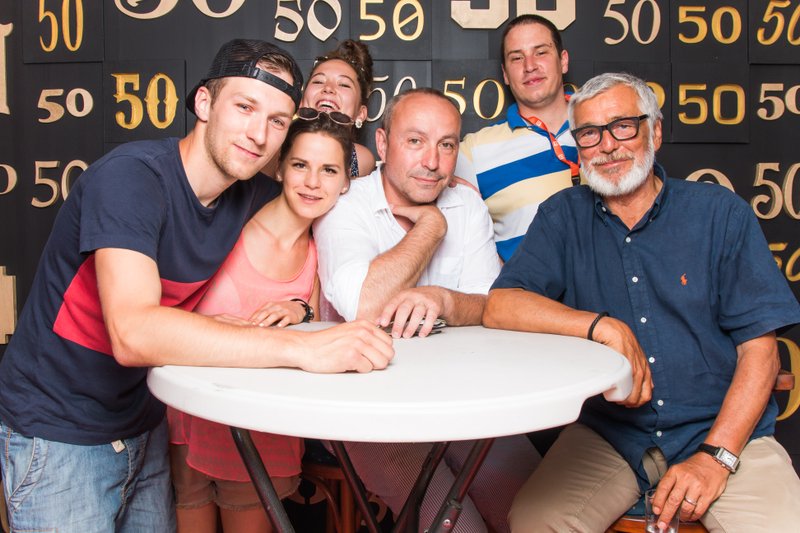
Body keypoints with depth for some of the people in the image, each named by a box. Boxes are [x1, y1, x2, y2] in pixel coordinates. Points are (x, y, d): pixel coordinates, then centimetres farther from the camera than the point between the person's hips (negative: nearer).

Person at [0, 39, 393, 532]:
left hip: (147, 427, 6)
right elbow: (134, 334, -37)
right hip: (59, 435, -5)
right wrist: (304, 348, -43)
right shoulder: (130, 177, -25)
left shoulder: (254, 198, -5)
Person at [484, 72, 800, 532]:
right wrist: (602, 327, -18)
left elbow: (760, 351, -2)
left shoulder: (721, 213, 2)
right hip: (607, 434, 1)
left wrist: (715, 455, -13)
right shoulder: (563, 218, 5)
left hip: (723, 428, 0)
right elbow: (500, 307, -8)